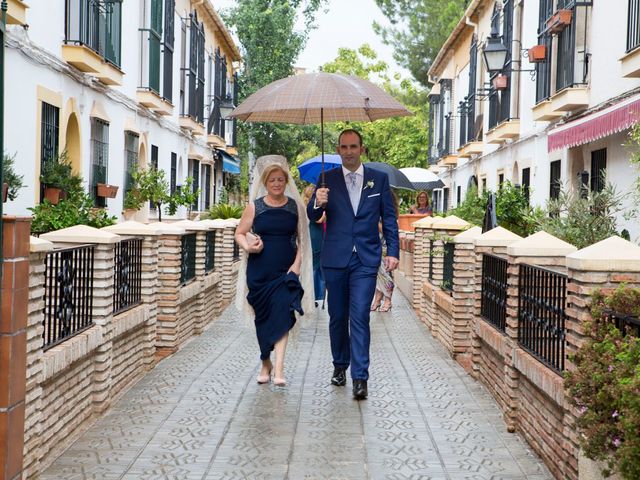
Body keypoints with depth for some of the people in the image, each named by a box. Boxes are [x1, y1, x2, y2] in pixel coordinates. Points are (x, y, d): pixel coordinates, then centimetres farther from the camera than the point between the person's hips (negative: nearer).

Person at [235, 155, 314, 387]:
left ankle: (278, 368, -18)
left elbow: (302, 238, 6)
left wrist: (297, 263, -6)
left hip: (285, 272, -1)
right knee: (263, 317, 9)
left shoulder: (296, 207, 3)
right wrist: (248, 246, -12)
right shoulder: (255, 207, 2)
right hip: (259, 271, 1)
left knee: (282, 315, -14)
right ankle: (265, 364, 27)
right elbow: (240, 233, 8)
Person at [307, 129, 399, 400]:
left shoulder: (379, 179, 6)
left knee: (360, 317, -11)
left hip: (365, 260, -1)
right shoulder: (328, 180, 5)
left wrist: (393, 251, 0)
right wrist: (317, 203, -24)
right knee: (337, 317, 10)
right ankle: (340, 366, 29)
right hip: (335, 258, 2)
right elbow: (312, 216, -1)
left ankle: (360, 378, -12)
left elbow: (389, 217, 8)